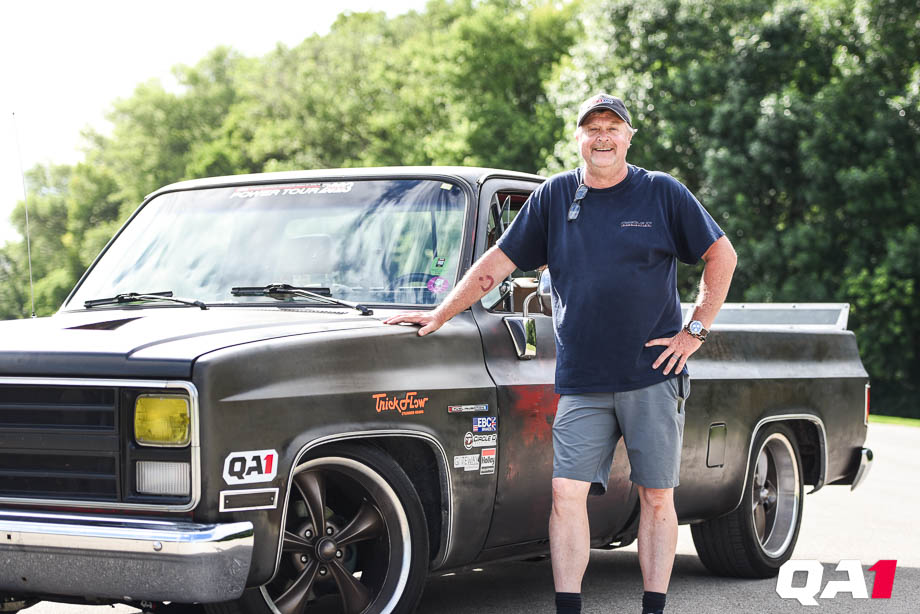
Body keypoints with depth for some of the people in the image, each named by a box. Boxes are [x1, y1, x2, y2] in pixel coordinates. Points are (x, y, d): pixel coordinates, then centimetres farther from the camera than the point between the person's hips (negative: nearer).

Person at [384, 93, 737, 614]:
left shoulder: (663, 193, 2)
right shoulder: (554, 197, 8)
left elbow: (722, 255, 7)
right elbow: (497, 263, 11)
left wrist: (695, 330, 0)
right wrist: (439, 316, 8)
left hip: (654, 376, -1)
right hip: (581, 382, 2)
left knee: (657, 497, 2)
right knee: (567, 493, -7)